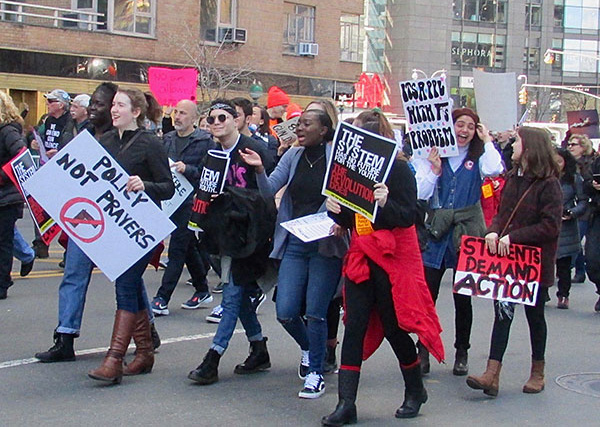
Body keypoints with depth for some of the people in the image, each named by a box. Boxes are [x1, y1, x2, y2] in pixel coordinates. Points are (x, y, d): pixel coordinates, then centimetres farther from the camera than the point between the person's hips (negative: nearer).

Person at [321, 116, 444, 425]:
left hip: (393, 259, -5)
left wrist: (385, 203, -31)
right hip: (361, 257, 5)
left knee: (393, 326, 4)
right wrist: (335, 209, -6)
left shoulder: (399, 170, -7)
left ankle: (415, 391, 28)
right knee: (354, 327, -1)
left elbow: (409, 216, -14)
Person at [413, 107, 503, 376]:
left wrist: (487, 141, -6)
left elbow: (495, 170, -18)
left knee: (463, 297, 7)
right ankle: (423, 351, 9)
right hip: (437, 233, 0)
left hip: (466, 233, 0)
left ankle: (462, 353, 19)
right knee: (427, 295, -2)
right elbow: (421, 195, -1)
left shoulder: (478, 157, 6)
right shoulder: (433, 156, 5)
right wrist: (434, 170, -11)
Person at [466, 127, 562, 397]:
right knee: (502, 313, -2)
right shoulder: (512, 178, 8)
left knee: (535, 315, 11)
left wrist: (513, 237, -23)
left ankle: (537, 372, 27)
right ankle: (492, 374, -7)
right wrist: (494, 231, -9)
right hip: (506, 260, 5)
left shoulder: (548, 184, -13)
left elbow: (550, 226, -18)